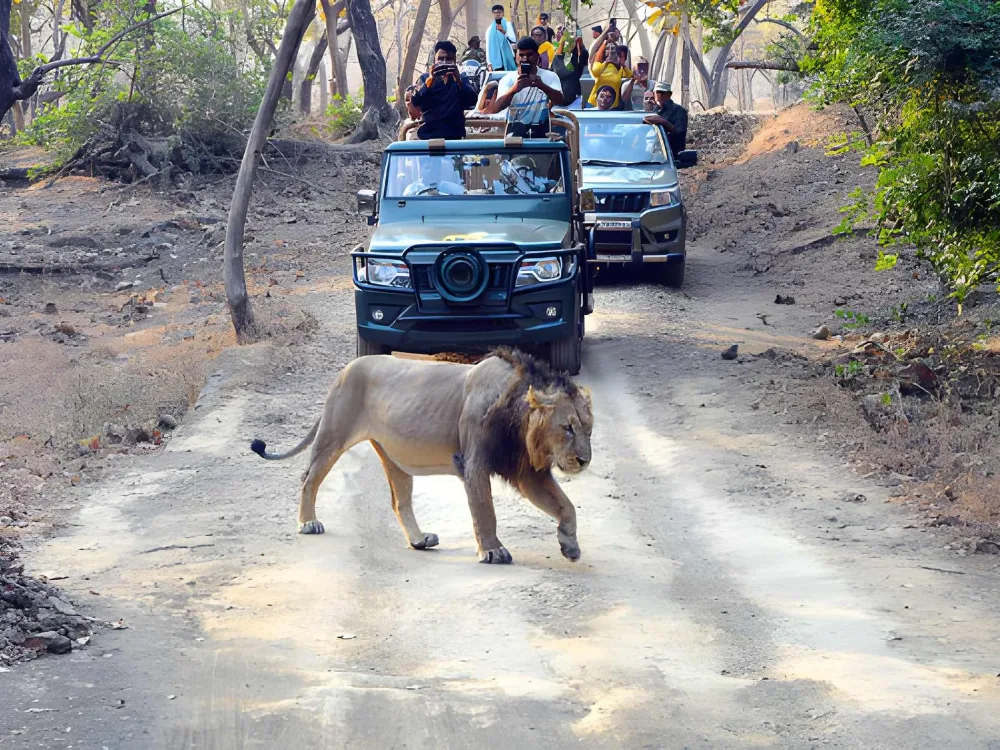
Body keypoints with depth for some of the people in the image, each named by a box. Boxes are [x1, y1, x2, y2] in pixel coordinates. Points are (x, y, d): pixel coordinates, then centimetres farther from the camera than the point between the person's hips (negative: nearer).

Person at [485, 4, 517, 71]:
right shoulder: (490, 29, 9)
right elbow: (488, 46, 9)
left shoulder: (507, 25, 4)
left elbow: (514, 40, -7)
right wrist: (489, 62, 4)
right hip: (496, 60, 1)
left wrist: (504, 32, -24)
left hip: (508, 59, -1)